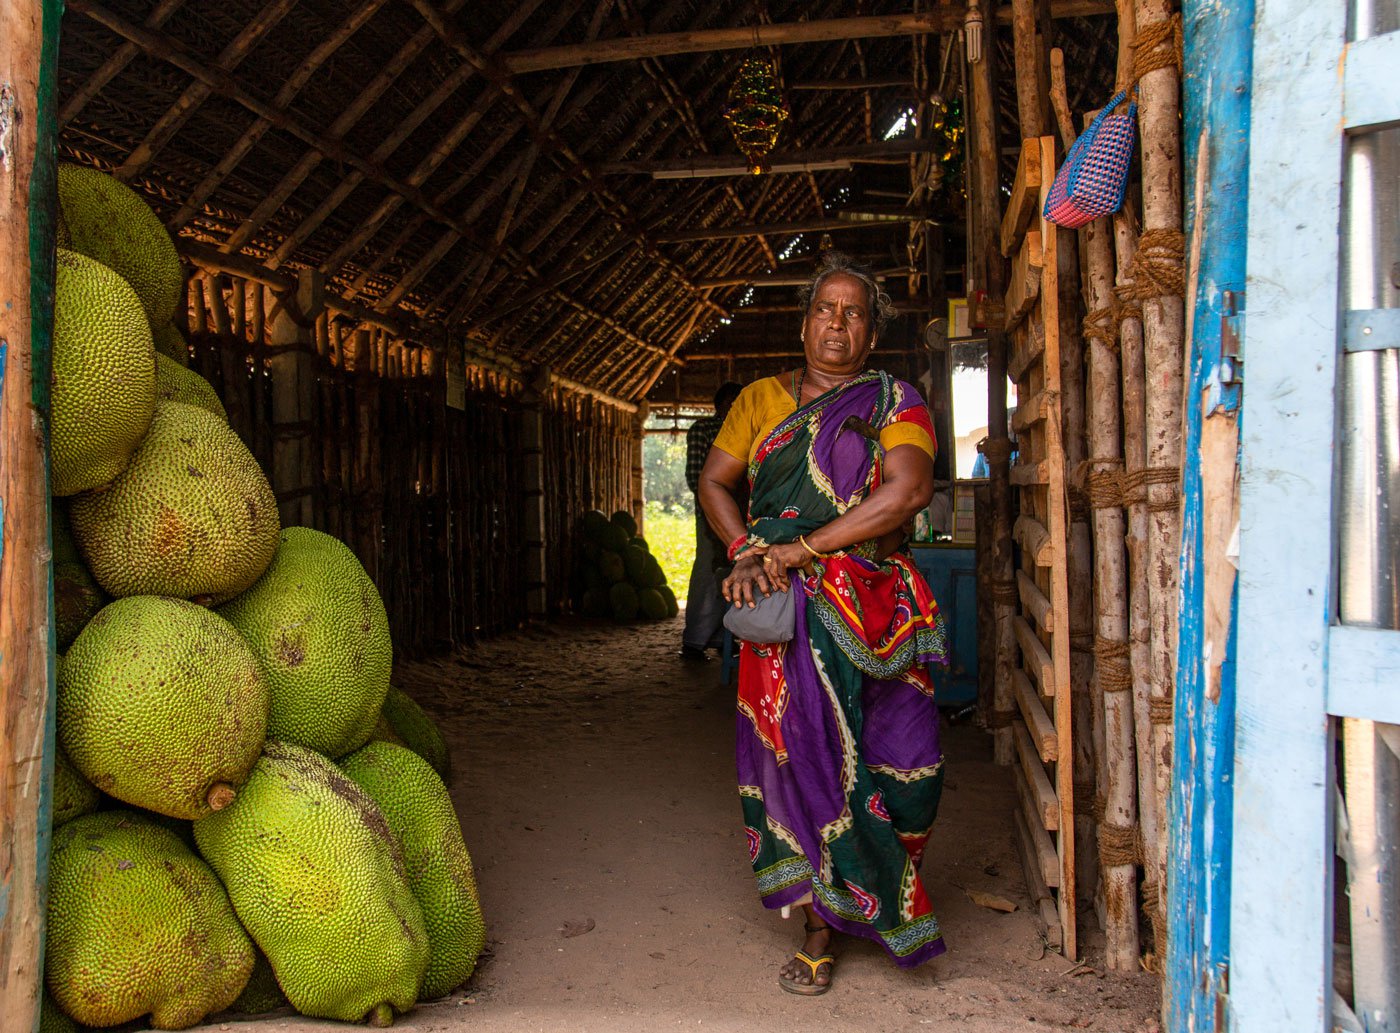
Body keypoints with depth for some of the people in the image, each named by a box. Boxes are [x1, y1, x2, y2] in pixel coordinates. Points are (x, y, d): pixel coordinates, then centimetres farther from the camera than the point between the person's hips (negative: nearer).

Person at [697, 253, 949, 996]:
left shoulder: (896, 403, 6)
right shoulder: (761, 399, 14)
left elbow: (908, 490, -11)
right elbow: (713, 481, 12)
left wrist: (801, 549, -15)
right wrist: (745, 552, -7)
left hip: (874, 603, -1)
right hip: (789, 609, 1)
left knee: (898, 757, 0)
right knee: (803, 753, 0)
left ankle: (886, 896, 25)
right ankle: (820, 928, 13)